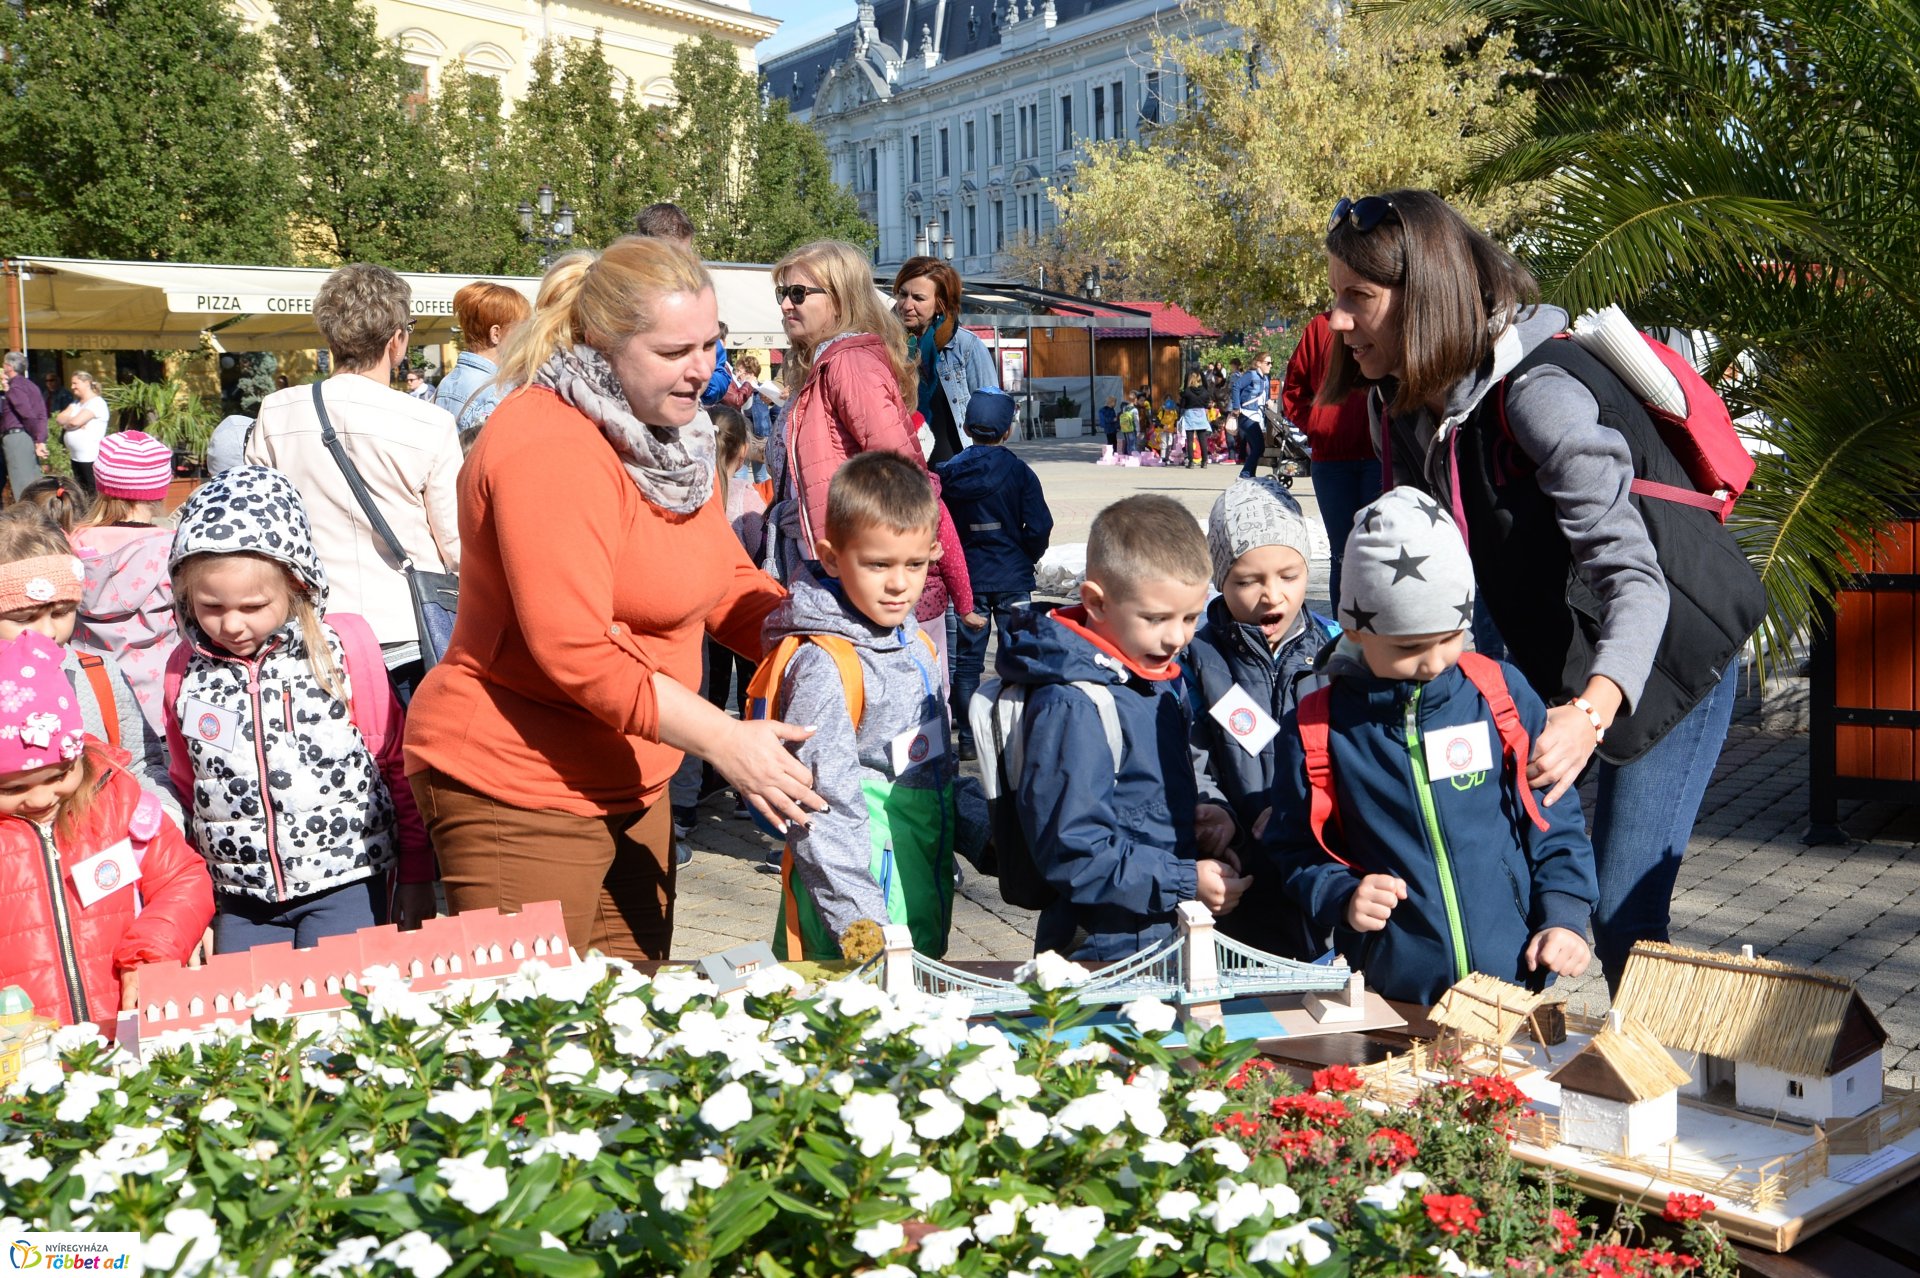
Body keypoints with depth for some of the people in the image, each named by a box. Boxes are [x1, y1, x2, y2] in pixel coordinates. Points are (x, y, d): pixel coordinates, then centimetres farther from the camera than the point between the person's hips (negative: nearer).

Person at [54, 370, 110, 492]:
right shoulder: (76, 403, 18)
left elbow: (76, 421, -18)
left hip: (91, 458, -9)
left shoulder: (97, 403, -10)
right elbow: (60, 418, 9)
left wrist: (65, 423, 2)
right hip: (75, 457, 9)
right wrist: (70, 422, -10)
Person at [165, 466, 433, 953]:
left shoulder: (344, 647, -8)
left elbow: (396, 762, -1)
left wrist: (416, 877, 2)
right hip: (241, 900, 3)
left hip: (348, 882, -3)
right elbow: (186, 786, 14)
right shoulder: (186, 671, 2)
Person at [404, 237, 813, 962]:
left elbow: (727, 581, 13)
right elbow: (576, 652, -26)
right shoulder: (545, 451, -20)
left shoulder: (672, 434, 10)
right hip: (517, 798, -9)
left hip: (631, 784, 9)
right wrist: (723, 741, -27)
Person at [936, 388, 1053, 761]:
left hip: (967, 577, 2)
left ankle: (967, 739, 11)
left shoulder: (948, 475, -2)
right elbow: (1039, 527, -10)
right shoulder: (1019, 472, -8)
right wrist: (1025, 558, 7)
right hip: (1012, 577, -2)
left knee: (966, 660, 8)